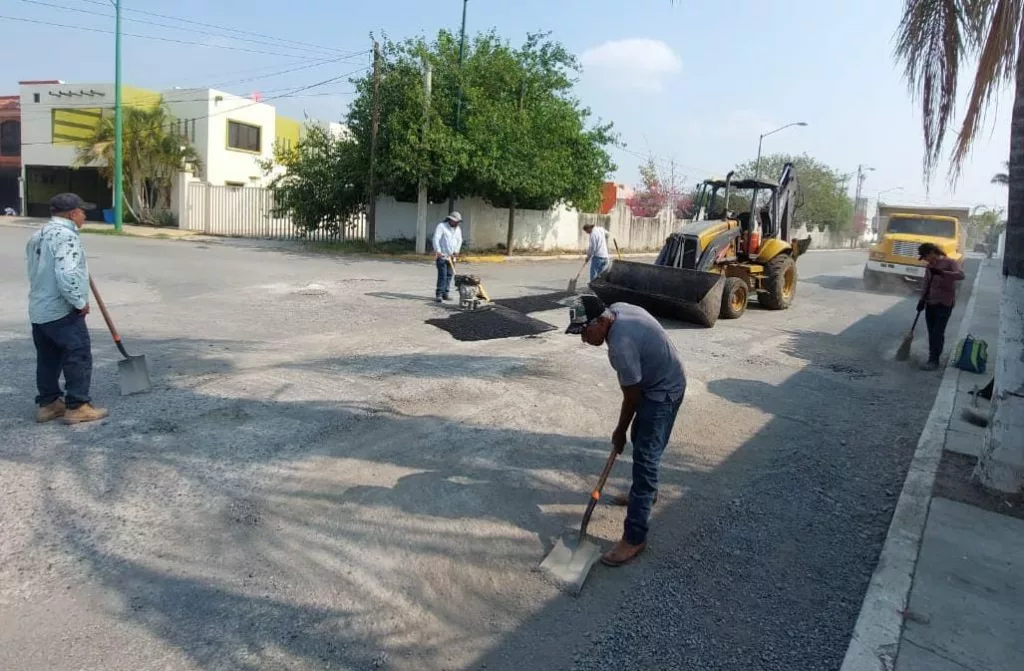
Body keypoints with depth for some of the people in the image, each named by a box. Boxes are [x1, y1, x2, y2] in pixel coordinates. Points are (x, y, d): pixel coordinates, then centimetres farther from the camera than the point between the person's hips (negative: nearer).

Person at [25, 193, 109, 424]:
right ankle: (77, 407, 0)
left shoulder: (38, 235, 17)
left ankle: (48, 403, 24)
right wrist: (80, 302, -16)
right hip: (61, 311, -10)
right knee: (79, 357, -3)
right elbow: (67, 275, -27)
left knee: (47, 359, 16)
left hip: (39, 310, 10)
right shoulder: (65, 235, -17)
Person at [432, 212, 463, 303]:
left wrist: (456, 251, -4)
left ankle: (445, 294, 13)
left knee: (450, 275, 5)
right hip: (441, 255, -7)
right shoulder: (441, 226, -6)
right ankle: (439, 294, -9)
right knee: (442, 275, -12)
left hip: (451, 256, 7)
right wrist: (438, 251, -25)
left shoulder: (458, 229, 15)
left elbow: (459, 240, 13)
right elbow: (436, 239, -14)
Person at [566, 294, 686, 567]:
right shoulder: (618, 309, -5)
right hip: (658, 380, 10)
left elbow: (631, 397, -21)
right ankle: (646, 491, 49)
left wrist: (619, 431, -5)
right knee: (640, 439, 26)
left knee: (645, 460, -10)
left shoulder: (621, 346, -33)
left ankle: (634, 538, -5)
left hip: (663, 392, -10)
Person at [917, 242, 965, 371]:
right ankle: (932, 358, 14)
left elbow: (960, 275, -26)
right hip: (930, 303, 6)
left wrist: (941, 273, -37)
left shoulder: (949, 262, -8)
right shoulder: (929, 267, 10)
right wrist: (922, 300, 2)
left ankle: (934, 361, -8)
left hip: (944, 304, -6)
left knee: (938, 333, -9)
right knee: (931, 333, 7)